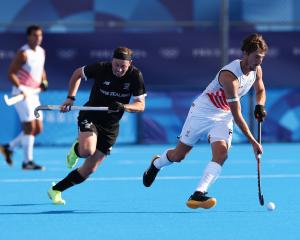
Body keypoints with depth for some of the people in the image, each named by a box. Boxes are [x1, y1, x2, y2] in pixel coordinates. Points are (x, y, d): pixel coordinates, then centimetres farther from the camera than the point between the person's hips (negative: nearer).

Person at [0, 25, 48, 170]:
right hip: (22, 95, -8)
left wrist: (44, 82, 7)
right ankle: (27, 162, -4)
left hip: (34, 94, 8)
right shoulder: (23, 53, -14)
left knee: (38, 129, 7)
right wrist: (21, 89, -24)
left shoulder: (41, 52, 10)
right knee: (30, 127, -10)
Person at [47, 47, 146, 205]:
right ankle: (76, 149, 3)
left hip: (110, 127, 3)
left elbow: (140, 105, -10)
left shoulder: (136, 76, -12)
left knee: (90, 169, 2)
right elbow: (78, 73, 4)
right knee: (87, 150, -34)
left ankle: (56, 190, 19)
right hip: (90, 116, -3)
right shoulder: (101, 69, -15)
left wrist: (123, 107, -30)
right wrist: (70, 98, -6)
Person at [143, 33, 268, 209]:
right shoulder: (230, 76, -33)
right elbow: (237, 115, -31)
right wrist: (253, 141, -31)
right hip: (202, 113, -5)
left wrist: (260, 106, -7)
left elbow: (260, 90, 17)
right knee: (178, 155, 6)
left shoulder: (257, 70, -8)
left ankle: (198, 195, -30)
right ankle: (156, 163, 41)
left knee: (221, 153, -22)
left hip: (223, 117, 5)